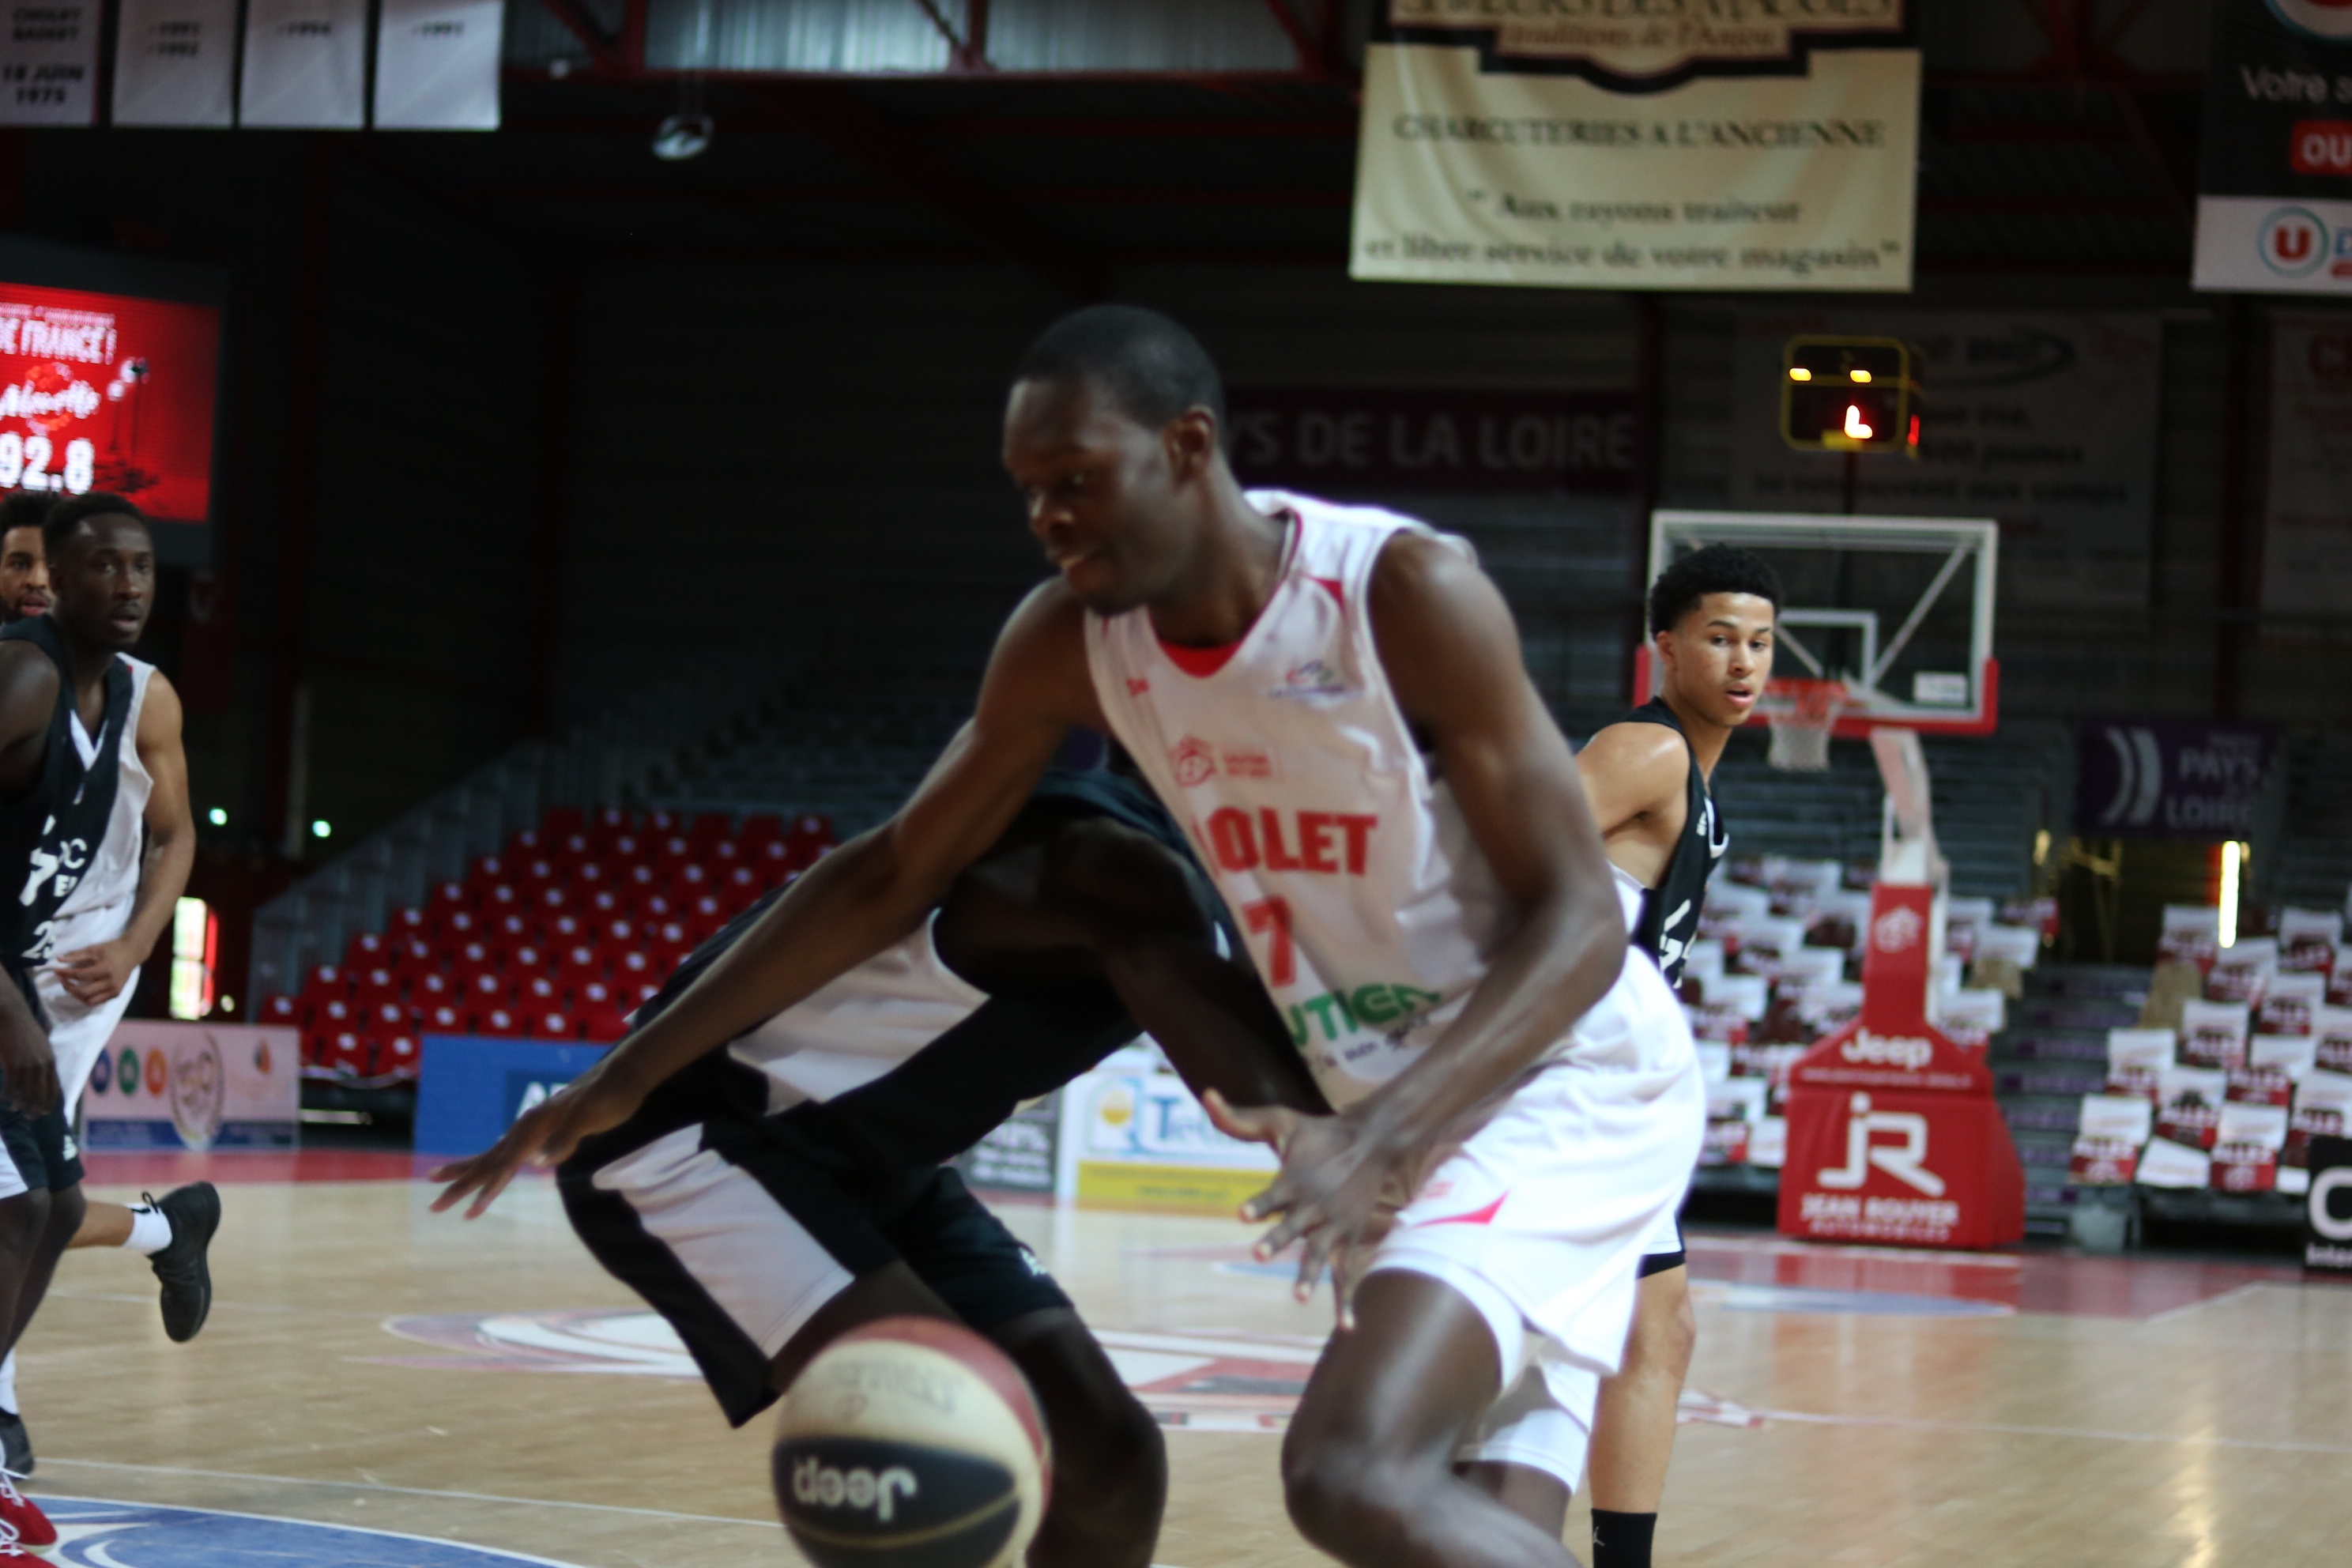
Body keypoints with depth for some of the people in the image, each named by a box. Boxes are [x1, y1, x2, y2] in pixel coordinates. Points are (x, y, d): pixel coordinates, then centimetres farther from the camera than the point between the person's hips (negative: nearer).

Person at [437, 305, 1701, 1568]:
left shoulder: (1406, 592, -23)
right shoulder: (1068, 642, -5)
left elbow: (1580, 922, -22)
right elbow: (893, 874, 7)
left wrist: (1378, 1137, -35)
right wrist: (628, 1077, 6)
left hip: (1570, 1075, -7)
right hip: (1408, 1114, 7)